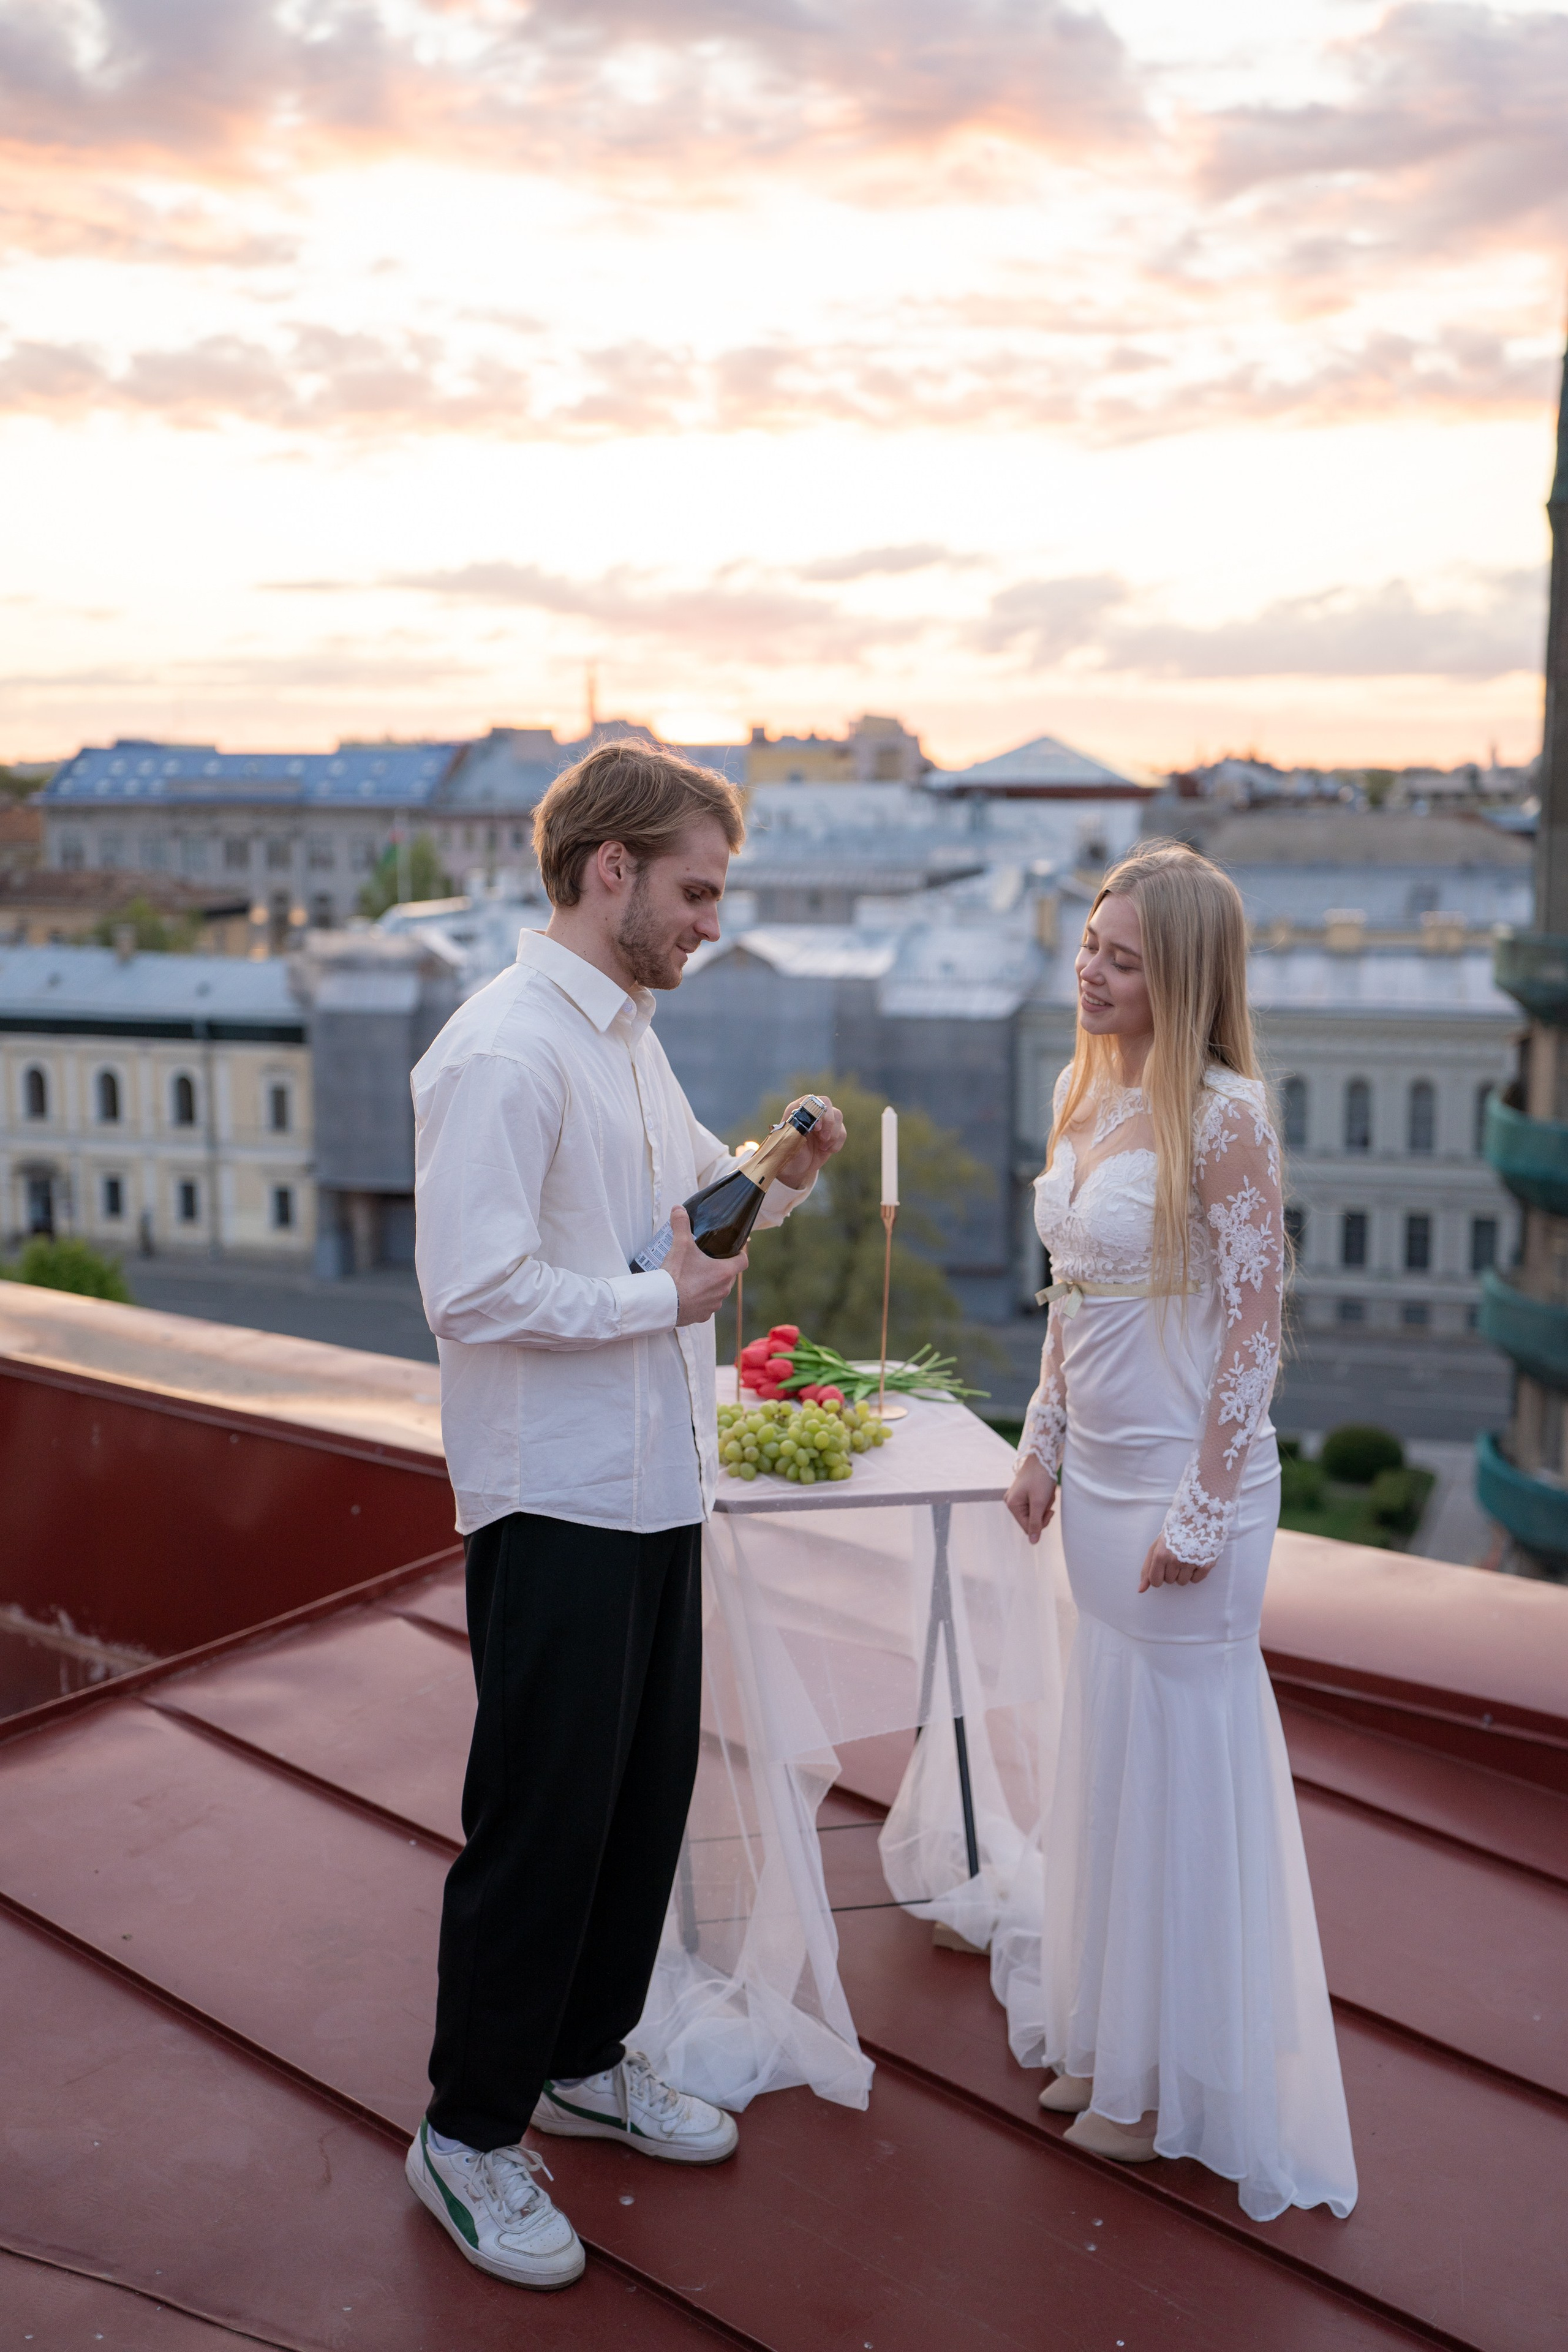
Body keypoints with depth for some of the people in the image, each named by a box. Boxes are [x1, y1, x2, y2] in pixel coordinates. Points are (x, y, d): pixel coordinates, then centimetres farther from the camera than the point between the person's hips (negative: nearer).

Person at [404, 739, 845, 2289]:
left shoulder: (628, 1038, 12)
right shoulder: (504, 1054, -19)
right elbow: (472, 1290, -25)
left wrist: (783, 1176, 3)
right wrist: (668, 1299, -17)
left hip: (655, 1487, 9)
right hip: (556, 1503, -9)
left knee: (646, 1796, 19)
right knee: (542, 1821, 3)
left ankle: (585, 2061, 40)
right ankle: (469, 2135, 23)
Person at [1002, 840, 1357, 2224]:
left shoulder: (1222, 1115, -17)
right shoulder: (1084, 1091, 6)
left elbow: (1255, 1320, -17)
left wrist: (1203, 1511, -17)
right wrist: (1044, 1444, 13)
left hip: (1187, 1481, -8)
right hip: (1098, 1473, 8)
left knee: (1179, 1757, 5)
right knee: (1110, 1748, 18)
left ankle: (1175, 2084, 24)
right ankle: (1108, 2036, 37)